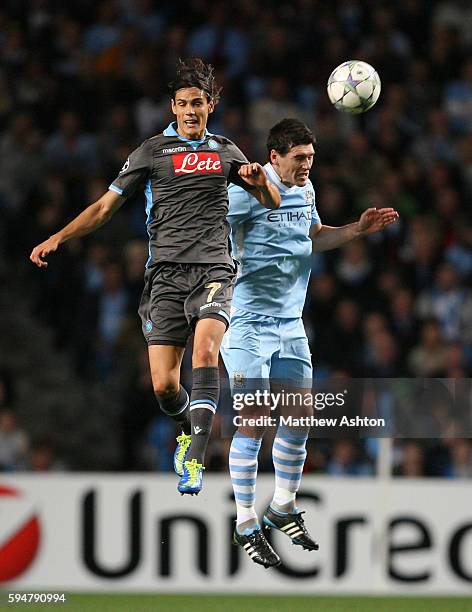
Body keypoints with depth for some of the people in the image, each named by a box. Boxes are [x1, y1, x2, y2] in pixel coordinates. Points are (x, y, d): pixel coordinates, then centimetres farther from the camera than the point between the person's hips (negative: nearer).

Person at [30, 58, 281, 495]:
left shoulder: (226, 152, 17)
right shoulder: (153, 151, 10)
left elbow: (272, 202, 21)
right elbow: (105, 206, 10)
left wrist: (259, 180, -3)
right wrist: (57, 238, -2)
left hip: (213, 270, 0)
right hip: (166, 274, 0)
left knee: (205, 347, -29)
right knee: (164, 385, -9)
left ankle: (194, 458, -31)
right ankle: (190, 430, 25)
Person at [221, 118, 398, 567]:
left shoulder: (306, 190, 10)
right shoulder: (248, 190, -15)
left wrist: (358, 229, 14)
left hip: (290, 323, 8)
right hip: (249, 323, -8)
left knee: (300, 415, 8)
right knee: (253, 422, -7)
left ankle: (282, 511, 25)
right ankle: (246, 526, 1)